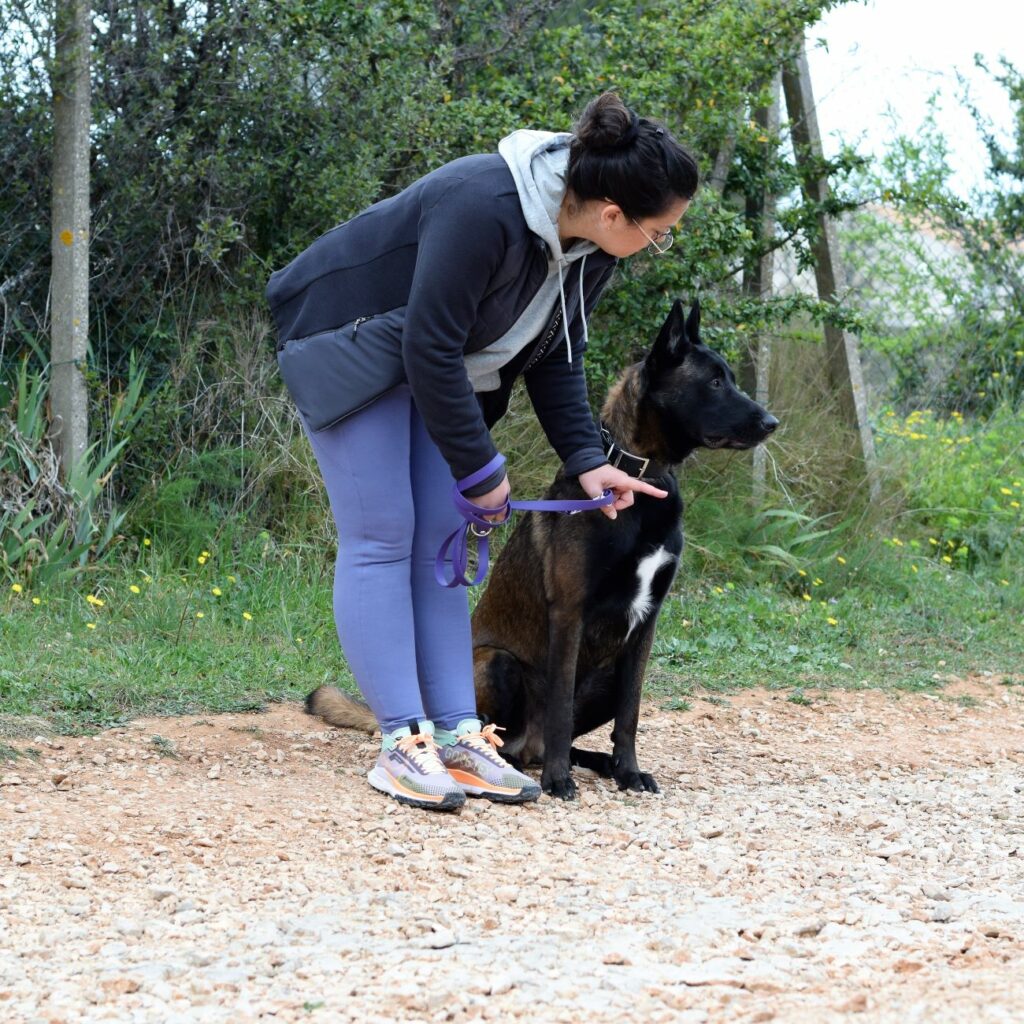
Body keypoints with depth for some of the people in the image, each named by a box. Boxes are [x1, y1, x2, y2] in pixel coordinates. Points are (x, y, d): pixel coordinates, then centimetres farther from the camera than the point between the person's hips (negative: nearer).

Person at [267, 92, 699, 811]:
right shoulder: (482, 211, -36)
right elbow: (429, 350, -31)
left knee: (442, 543, 3)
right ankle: (401, 744, -11)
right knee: (380, 540, -10)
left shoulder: (592, 247, -10)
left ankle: (456, 735, 2)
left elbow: (558, 356, 4)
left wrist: (586, 459, -8)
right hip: (351, 344, -8)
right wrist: (480, 469, -23)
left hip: (440, 366, 8)